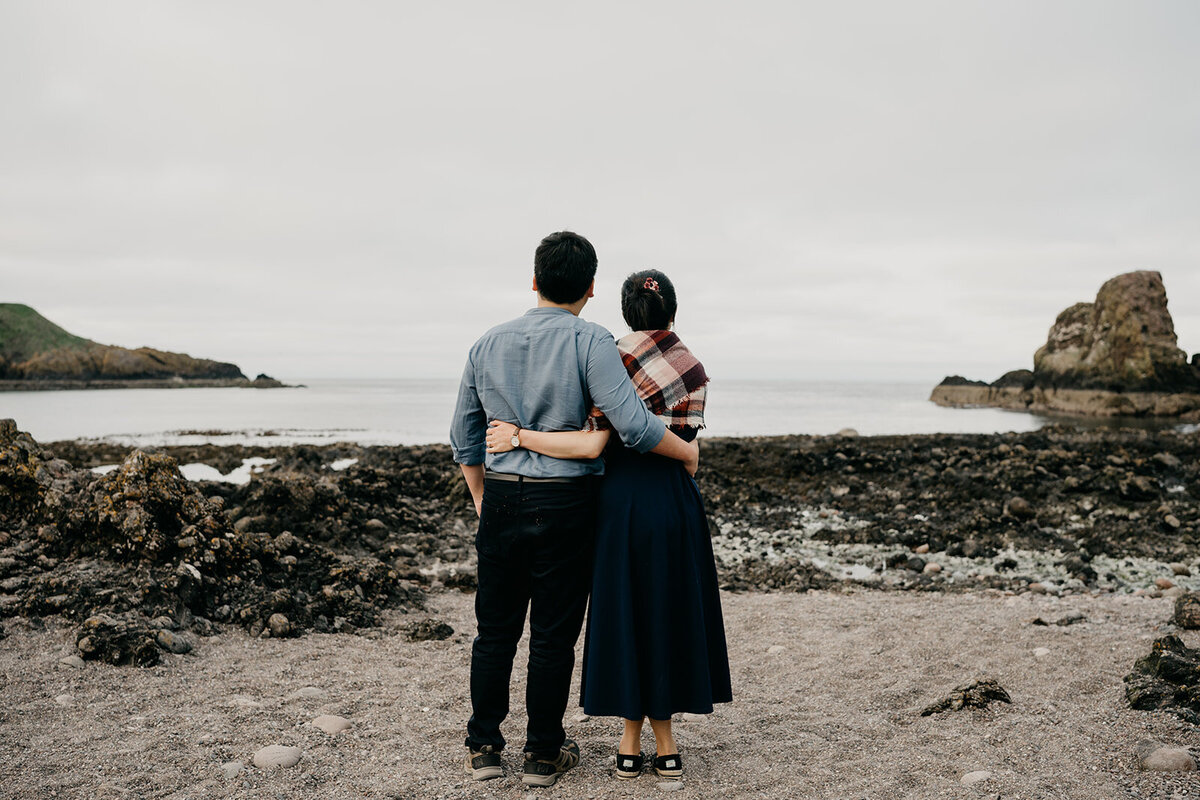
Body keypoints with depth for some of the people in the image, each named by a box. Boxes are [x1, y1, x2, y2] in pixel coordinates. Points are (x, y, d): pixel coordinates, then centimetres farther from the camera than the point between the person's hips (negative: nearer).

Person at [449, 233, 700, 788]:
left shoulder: (488, 344, 5)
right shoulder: (590, 343, -10)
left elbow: (464, 437, 12)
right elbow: (633, 426, -18)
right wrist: (687, 452, -1)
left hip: (501, 501, 4)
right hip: (566, 502, -4)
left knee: (495, 630, 15)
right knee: (553, 634, 8)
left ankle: (484, 747, 23)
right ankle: (543, 754, 19)